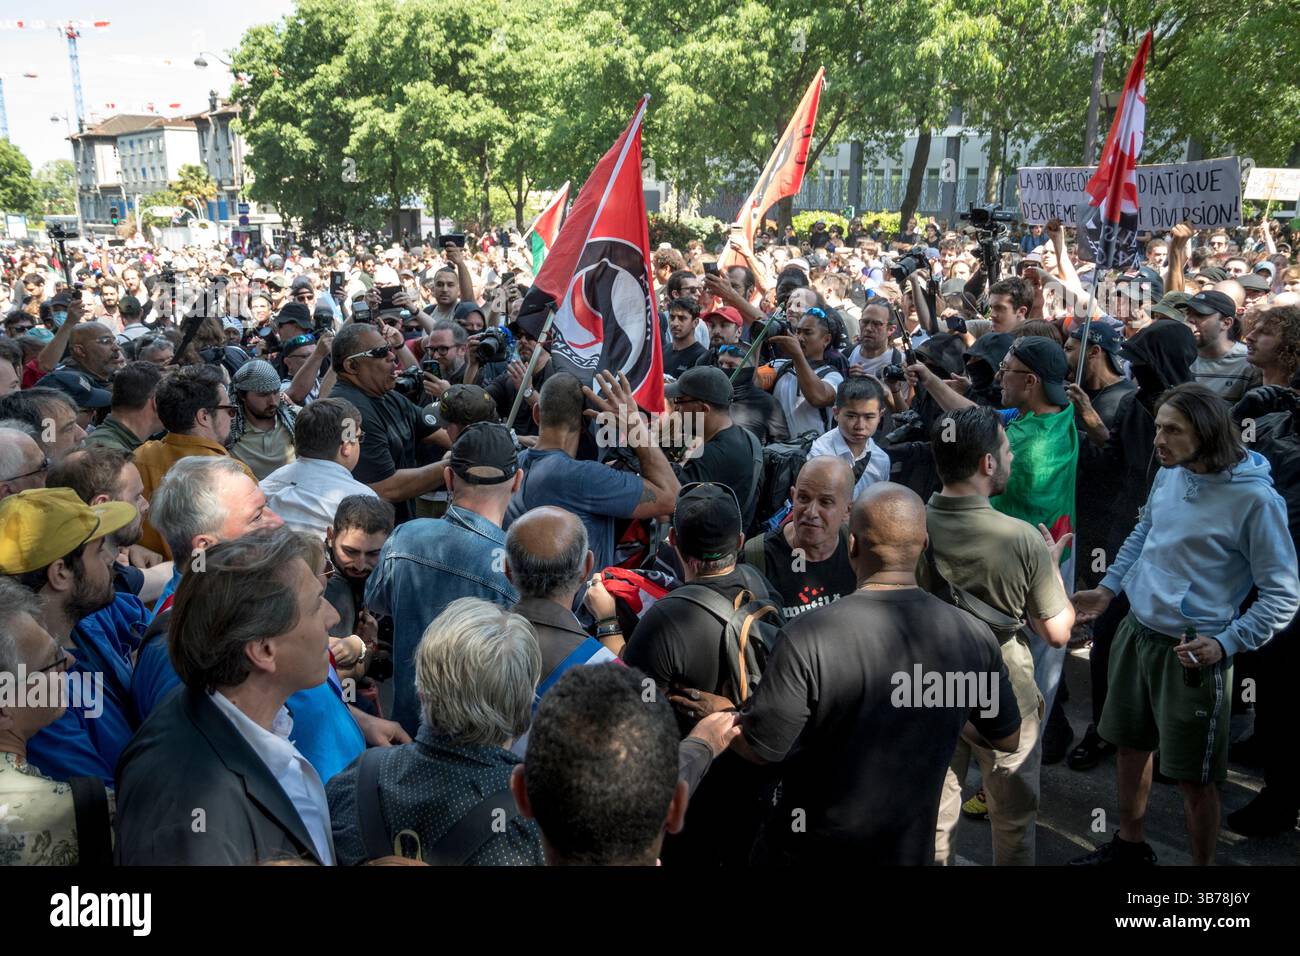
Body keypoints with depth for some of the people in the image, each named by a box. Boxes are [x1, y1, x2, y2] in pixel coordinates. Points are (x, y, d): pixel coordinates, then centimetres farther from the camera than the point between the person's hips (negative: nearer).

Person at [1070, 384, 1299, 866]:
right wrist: (1109, 587, 13)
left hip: (1191, 653, -7)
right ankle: (1129, 844, 43)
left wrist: (1225, 645, -22)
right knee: (1130, 746, 22)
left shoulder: (1255, 499, -19)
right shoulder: (1170, 473, 0)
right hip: (1136, 633, 7)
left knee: (1194, 779, 6)